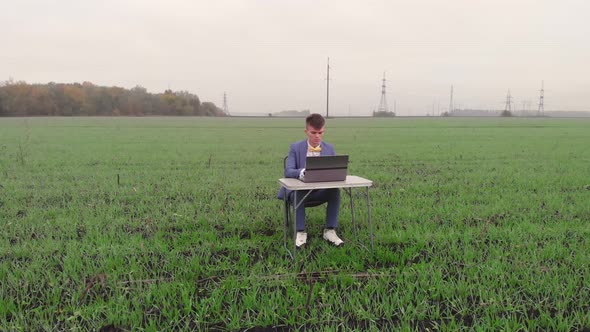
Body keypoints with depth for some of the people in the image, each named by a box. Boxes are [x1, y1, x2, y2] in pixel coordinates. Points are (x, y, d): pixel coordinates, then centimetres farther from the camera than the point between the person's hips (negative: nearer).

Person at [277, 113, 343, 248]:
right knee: (297, 194, -36)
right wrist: (302, 172, -37)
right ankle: (300, 232, -22)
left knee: (336, 191, -28)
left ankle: (330, 231, -18)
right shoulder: (295, 147, -3)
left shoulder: (329, 148, 5)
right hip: (300, 189, -2)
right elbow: (288, 171, -15)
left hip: (321, 190, 2)